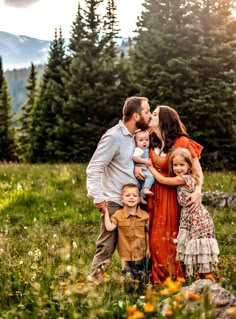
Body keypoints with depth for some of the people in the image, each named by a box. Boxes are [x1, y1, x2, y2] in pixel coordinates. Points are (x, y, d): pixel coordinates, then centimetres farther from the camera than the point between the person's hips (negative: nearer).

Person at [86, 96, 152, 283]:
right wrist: (98, 199, -19)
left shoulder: (136, 135, 10)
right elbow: (93, 169, -16)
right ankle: (94, 280, 6)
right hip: (116, 204, -8)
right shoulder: (114, 137, -14)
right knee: (107, 247, -4)